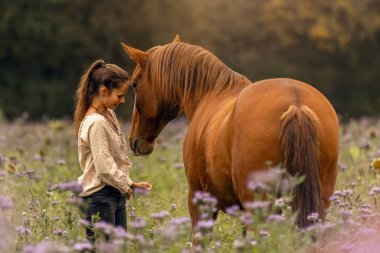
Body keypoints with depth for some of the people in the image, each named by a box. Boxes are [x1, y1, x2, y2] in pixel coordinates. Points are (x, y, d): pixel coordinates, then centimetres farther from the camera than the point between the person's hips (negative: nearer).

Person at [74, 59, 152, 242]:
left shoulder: (109, 115, 11)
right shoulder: (96, 123, -18)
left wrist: (130, 184, 7)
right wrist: (125, 186, -6)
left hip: (116, 196, 9)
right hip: (99, 196, -9)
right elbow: (105, 169, -20)